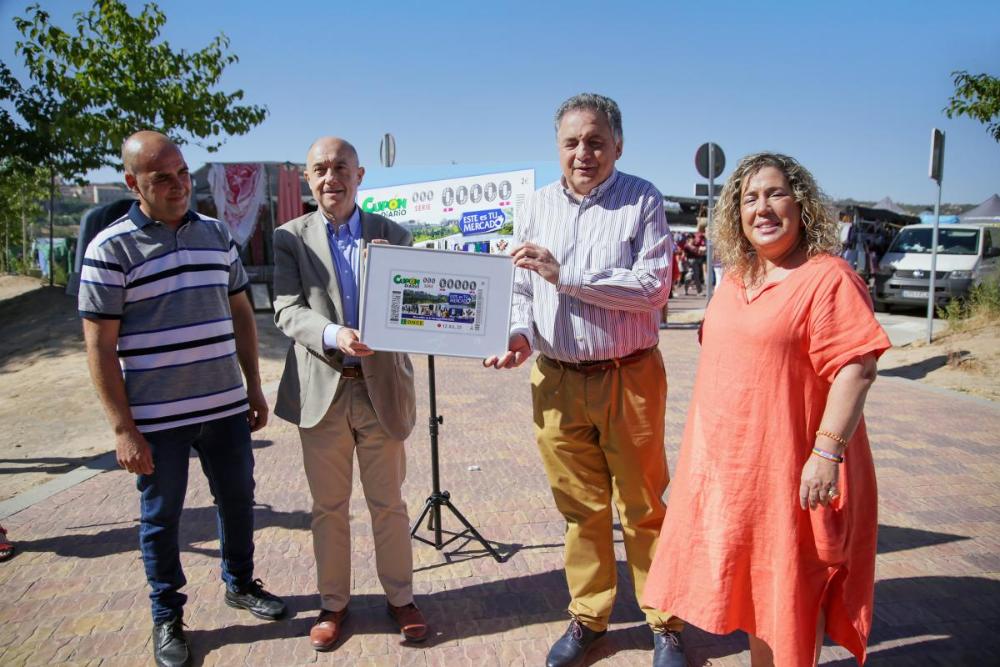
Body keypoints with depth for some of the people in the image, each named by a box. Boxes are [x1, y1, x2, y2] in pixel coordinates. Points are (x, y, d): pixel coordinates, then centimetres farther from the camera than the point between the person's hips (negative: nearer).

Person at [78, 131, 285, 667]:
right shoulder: (110, 249, -9)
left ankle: (240, 584, 41)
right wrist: (123, 429, -12)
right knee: (161, 518, 11)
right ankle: (167, 617, 31)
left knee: (237, 500, 17)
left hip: (225, 407, 5)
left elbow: (241, 314, 13)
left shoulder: (216, 234, 6)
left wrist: (254, 386, 11)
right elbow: (99, 347, -10)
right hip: (156, 418, -4)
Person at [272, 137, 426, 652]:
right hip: (322, 390, 0)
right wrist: (333, 335, -25)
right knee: (328, 507, 12)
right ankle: (333, 602, 30)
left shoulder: (392, 235, 5)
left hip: (381, 387, 0)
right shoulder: (290, 238, 2)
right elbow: (286, 310, -7)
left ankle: (400, 596, 29)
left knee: (389, 503, 12)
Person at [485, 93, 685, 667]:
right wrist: (522, 333, -7)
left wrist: (565, 276, -19)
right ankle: (588, 617, 31)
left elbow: (653, 287, -15)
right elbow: (522, 287, 12)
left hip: (629, 377, -3)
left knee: (644, 507, 8)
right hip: (557, 381, 3)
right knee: (581, 509, 14)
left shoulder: (642, 200, -4)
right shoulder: (540, 206, 9)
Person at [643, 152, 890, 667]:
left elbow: (856, 369, -19)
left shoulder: (827, 277, -14)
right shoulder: (735, 278, 11)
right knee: (752, 581, 21)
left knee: (791, 593, 9)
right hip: (729, 466, 8)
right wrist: (706, 449, 18)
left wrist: (827, 452, -23)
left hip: (788, 470, -8)